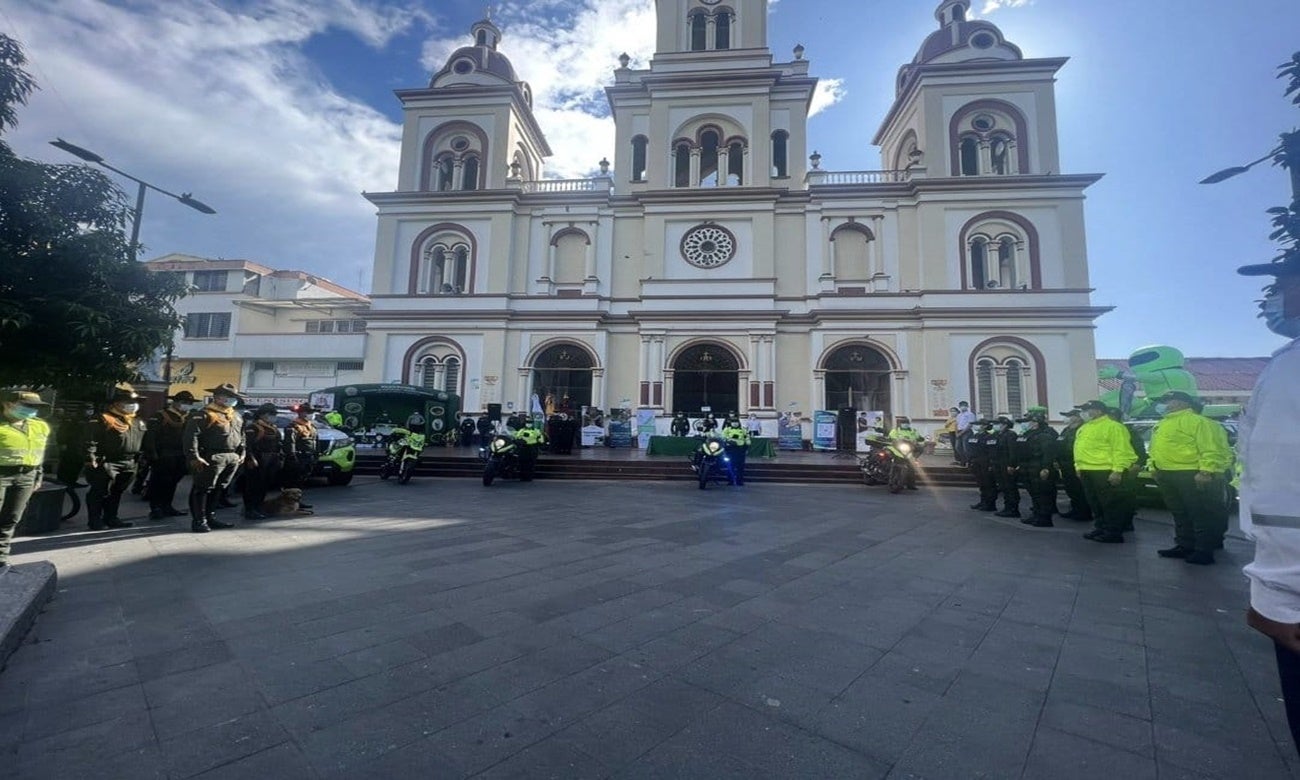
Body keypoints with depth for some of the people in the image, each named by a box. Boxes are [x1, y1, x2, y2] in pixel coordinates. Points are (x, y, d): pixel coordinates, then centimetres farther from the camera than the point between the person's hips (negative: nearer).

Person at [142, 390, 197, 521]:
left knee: (172, 483, 12)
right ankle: (155, 509, 7)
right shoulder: (158, 416, -6)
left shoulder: (186, 417, 12)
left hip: (179, 457, 6)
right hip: (162, 457, -6)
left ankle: (167, 507, 22)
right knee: (158, 483, 0)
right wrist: (152, 455, -19)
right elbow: (150, 437, -13)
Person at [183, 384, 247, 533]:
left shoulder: (235, 417, 17)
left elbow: (241, 436, 24)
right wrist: (194, 457, -20)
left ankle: (210, 517, 25)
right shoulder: (203, 415, -8)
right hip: (212, 458, -7)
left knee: (218, 489, 15)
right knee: (202, 489, -1)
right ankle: (199, 521, 6)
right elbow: (190, 436, -15)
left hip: (232, 458, 8)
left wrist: (241, 453, 16)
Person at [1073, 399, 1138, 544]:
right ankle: (1100, 529, 25)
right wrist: (1079, 467, 19)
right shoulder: (1084, 428, 17)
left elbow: (1121, 450, -17)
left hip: (1105, 471, -9)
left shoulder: (1113, 427, -10)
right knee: (1095, 503, 15)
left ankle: (1114, 533, 4)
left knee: (1111, 503, -2)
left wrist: (1118, 470, -22)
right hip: (1087, 471, 9)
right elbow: (1080, 449, 23)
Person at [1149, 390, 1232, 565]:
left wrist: (1206, 471, -24)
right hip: (1167, 475, 9)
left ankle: (1204, 550, 4)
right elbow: (1157, 449, 26)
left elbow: (1211, 448, -18)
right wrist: (1154, 467, 20)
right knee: (1180, 514, 15)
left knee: (1202, 515, -1)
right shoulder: (1162, 424, 19)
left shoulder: (1197, 421, -9)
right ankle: (1184, 546, 23)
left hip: (1191, 475, -9)